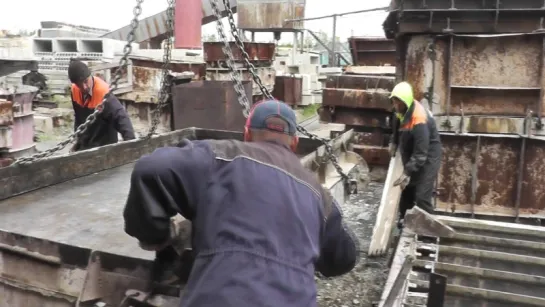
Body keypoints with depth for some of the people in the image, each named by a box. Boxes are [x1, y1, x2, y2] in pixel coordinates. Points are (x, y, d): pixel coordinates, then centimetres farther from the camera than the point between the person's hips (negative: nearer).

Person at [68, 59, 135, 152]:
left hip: (104, 147, -7)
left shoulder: (102, 93, -25)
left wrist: (130, 141, -50)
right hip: (84, 147, 7)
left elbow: (121, 117, -36)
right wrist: (79, 140, 14)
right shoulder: (75, 91, -4)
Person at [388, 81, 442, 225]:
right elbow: (398, 126, 17)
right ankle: (404, 218, 36)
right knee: (406, 190, 19)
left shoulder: (419, 121, -34)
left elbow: (421, 154, -34)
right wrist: (394, 142, 4)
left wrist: (407, 173, -36)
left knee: (422, 197, -13)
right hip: (411, 156, 9)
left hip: (427, 158, -9)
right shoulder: (402, 110, -7)